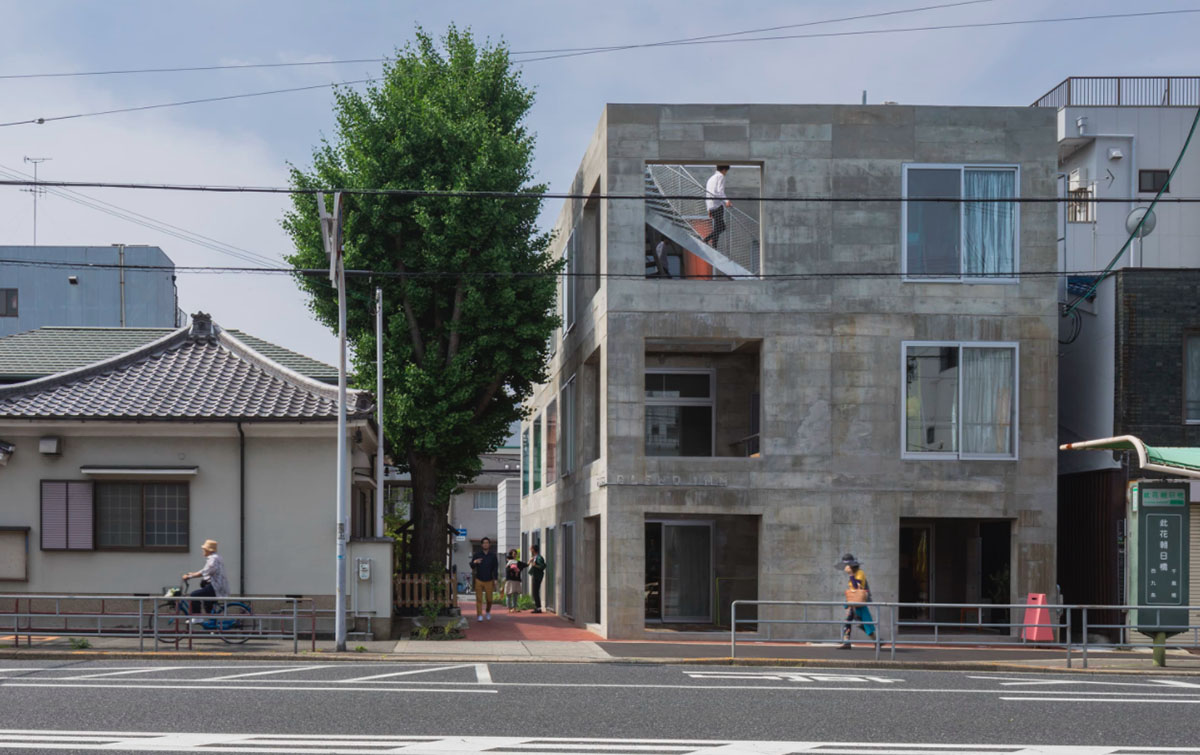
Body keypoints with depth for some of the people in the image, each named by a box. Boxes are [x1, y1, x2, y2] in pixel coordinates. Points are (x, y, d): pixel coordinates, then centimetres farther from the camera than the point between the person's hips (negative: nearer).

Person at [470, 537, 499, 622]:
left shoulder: (493, 555, 4)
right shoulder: (477, 554, 3)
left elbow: (495, 568, 5)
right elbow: (472, 566, 2)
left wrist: (495, 579, -3)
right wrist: (474, 562, -22)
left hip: (489, 580, 0)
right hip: (479, 580, 0)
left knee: (489, 599, 1)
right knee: (479, 599, -5)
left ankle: (488, 612, 26)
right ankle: (480, 615, -2)